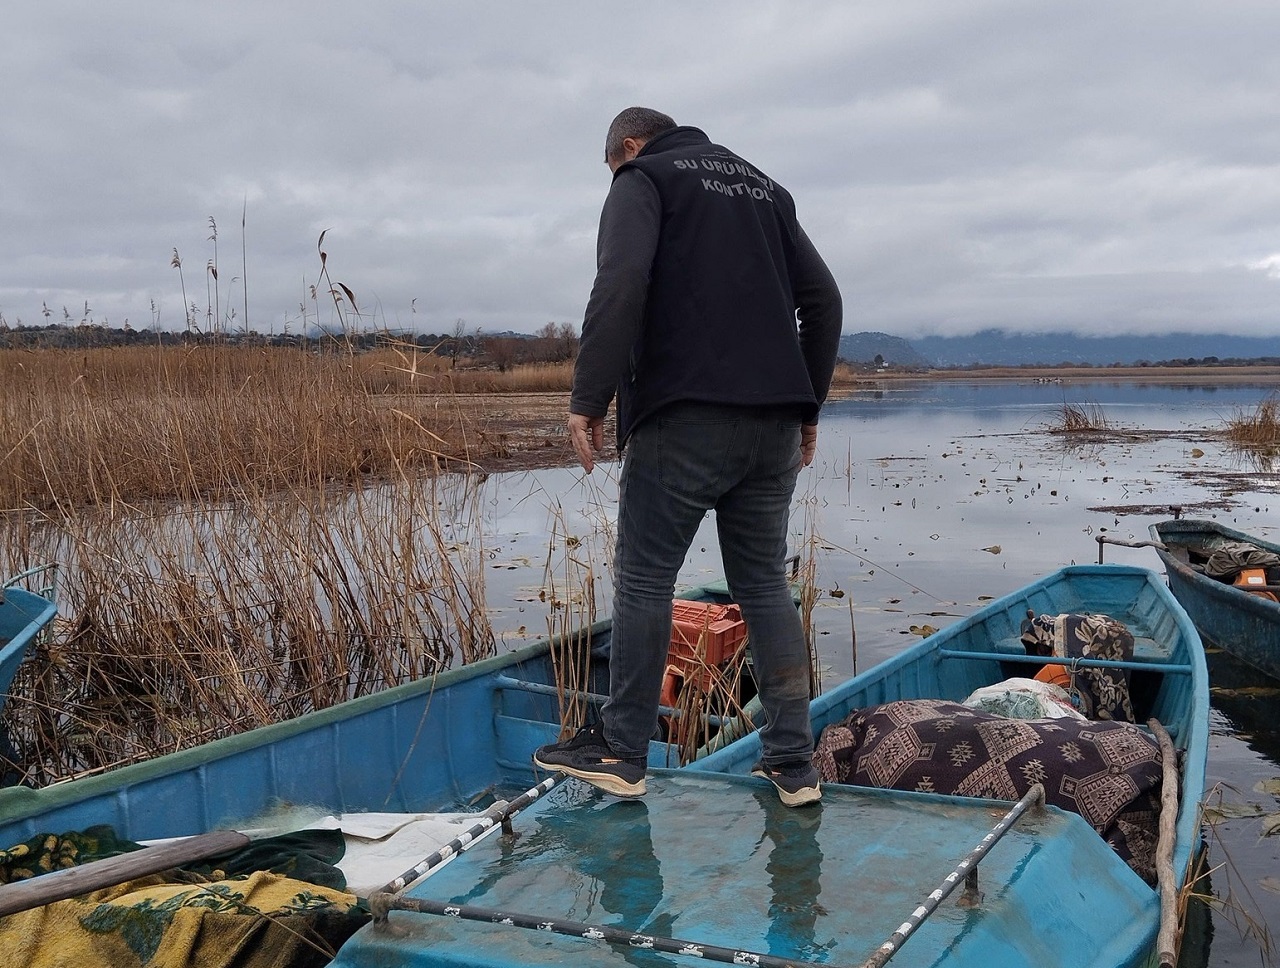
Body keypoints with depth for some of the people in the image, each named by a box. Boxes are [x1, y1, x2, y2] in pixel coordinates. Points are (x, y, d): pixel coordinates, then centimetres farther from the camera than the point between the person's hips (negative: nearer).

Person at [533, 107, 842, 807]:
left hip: (685, 417, -6)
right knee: (765, 584, 10)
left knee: (643, 578, 3)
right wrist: (807, 407, 22)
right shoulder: (765, 187, 24)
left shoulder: (643, 179, 5)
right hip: (775, 423, 6)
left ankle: (621, 752, 9)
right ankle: (793, 764, 12)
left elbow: (620, 287, -14)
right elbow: (822, 298, 19)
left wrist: (589, 399, -13)